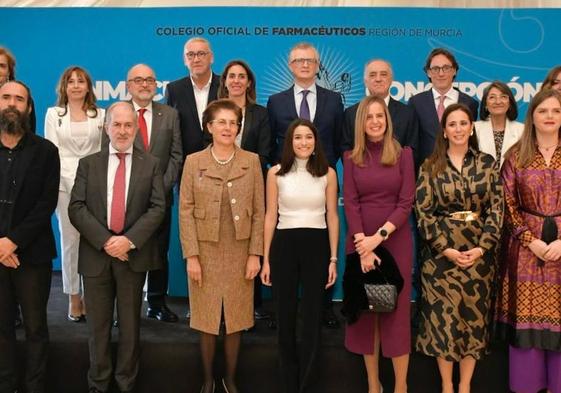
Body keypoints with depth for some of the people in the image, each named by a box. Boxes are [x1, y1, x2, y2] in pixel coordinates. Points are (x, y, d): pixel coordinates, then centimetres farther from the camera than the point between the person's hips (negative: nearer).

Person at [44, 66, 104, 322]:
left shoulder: (100, 115, 11)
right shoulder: (53, 114, 11)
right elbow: (52, 151, 4)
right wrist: (72, 178, -7)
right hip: (64, 182, 0)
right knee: (70, 240, -1)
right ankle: (74, 298, 9)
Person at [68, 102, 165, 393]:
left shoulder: (150, 164, 5)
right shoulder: (88, 163, 7)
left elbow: (157, 207, -3)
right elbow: (76, 208, -2)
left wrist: (129, 240, -15)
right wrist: (104, 240, -14)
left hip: (134, 254, 0)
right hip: (96, 253, 1)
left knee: (130, 324, 9)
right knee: (98, 325, 9)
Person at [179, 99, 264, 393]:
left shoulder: (251, 161, 2)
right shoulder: (194, 162, 0)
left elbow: (259, 211, 1)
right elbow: (185, 211, -3)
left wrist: (255, 254, -5)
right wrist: (191, 255, -10)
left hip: (240, 253, 1)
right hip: (206, 252, -1)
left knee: (235, 318, 9)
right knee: (207, 318, 7)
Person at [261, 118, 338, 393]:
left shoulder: (328, 173, 2)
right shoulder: (276, 173, 1)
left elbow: (332, 217, 3)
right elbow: (270, 217, 2)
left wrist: (333, 259, -1)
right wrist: (265, 259, 0)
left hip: (316, 246, 0)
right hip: (284, 246, 0)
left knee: (313, 316, 7)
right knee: (286, 316, 10)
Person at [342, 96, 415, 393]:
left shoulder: (403, 154, 2)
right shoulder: (351, 158, 4)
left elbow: (406, 202, -5)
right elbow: (350, 203, -2)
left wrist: (380, 236, -15)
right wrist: (363, 245, -13)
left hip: (396, 240, -1)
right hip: (360, 241, 1)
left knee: (396, 309, 1)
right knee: (364, 309, 5)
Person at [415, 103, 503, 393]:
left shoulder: (487, 163, 5)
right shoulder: (430, 166, 0)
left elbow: (496, 208, 1)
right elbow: (422, 211, -4)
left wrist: (482, 247, -10)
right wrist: (446, 248, -12)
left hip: (479, 253, 2)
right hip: (441, 253, -1)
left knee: (474, 317, 6)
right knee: (443, 317, 1)